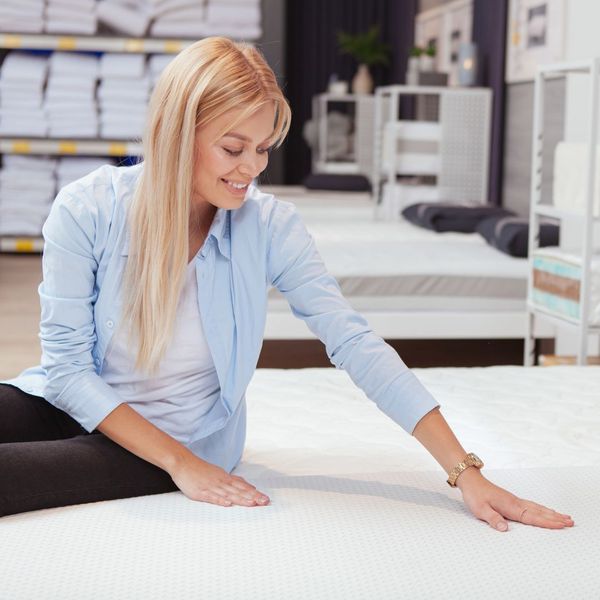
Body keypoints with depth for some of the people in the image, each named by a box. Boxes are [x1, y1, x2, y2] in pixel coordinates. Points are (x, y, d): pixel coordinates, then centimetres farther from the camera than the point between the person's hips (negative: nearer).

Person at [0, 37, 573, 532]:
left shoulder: (269, 226, -13)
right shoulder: (86, 211, -16)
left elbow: (356, 345, -16)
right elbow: (68, 366, -12)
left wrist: (465, 473, -21)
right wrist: (180, 463, -19)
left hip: (178, 433, -1)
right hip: (64, 403, 1)